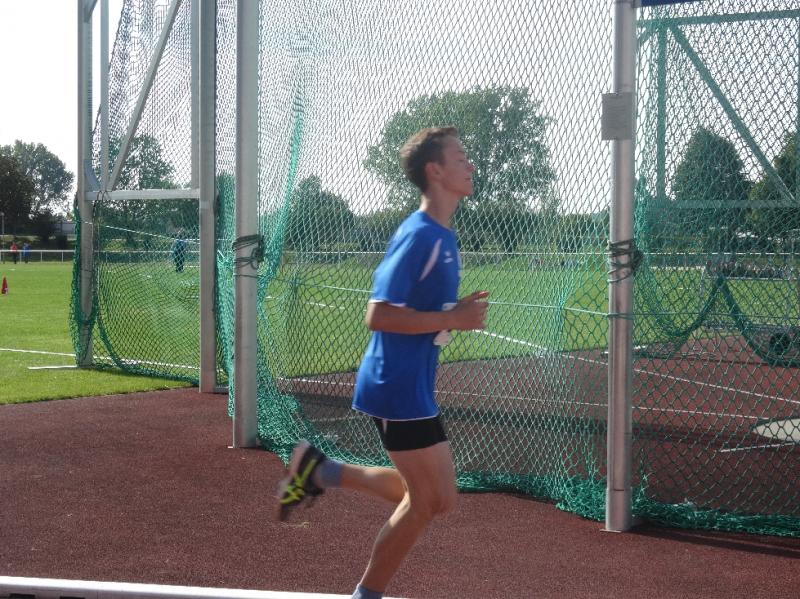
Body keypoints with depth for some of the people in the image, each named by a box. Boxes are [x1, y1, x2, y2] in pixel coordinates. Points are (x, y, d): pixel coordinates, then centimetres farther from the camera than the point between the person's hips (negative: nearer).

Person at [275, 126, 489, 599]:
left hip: (413, 387, 10)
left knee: (428, 496, 17)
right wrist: (453, 319, -22)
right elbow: (378, 315, -25)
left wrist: (459, 310, 5)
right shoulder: (419, 236, -19)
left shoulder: (443, 236, 11)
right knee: (433, 499, -1)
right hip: (399, 388, -10)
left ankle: (319, 472, 23)